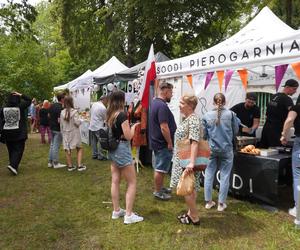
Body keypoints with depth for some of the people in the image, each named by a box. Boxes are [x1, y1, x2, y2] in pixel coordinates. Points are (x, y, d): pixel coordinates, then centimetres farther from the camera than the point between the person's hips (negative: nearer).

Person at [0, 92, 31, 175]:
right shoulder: (20, 107, -9)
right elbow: (29, 100, 2)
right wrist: (21, 95, 2)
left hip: (7, 133, 4)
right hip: (19, 133, -4)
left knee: (11, 150, 15)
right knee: (18, 150, 0)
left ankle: (14, 166, 23)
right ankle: (13, 165, -15)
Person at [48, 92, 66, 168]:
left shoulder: (52, 105, 6)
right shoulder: (60, 108, -21)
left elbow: (49, 115, 16)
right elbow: (59, 121, -24)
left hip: (52, 128, 9)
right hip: (58, 129, -9)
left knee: (52, 145, 17)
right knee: (56, 146, 0)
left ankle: (50, 162, 23)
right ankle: (55, 163, 9)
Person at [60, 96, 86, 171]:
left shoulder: (62, 112, 0)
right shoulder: (74, 111, -14)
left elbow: (61, 125, 4)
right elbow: (77, 122, -18)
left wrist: (62, 133, 15)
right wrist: (80, 121, 3)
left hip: (65, 133, 4)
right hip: (74, 133, -4)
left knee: (68, 150, 10)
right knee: (79, 149, 9)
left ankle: (70, 166, 18)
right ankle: (79, 165, 4)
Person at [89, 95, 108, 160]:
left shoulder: (94, 104, 5)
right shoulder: (103, 108, -17)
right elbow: (105, 118, -6)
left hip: (92, 126, 8)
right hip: (98, 127, -8)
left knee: (93, 141, 14)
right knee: (101, 141, -1)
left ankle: (94, 155, 21)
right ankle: (100, 156, 3)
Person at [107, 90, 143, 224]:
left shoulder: (109, 115, 6)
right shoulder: (122, 114, -18)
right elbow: (128, 136, -18)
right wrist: (134, 126, -2)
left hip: (112, 150, 8)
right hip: (122, 149, -8)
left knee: (115, 181, 14)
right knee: (132, 183, 1)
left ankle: (116, 211, 25)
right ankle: (129, 215, 3)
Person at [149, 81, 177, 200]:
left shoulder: (155, 102, 10)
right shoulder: (162, 106, -23)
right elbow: (164, 128, -27)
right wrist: (170, 143, -17)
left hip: (157, 141, 10)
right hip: (163, 143, -10)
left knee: (159, 167, 21)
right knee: (160, 168, 2)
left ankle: (160, 187, 34)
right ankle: (158, 191, 15)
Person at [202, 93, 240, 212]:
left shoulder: (207, 116, -5)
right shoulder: (231, 114, -7)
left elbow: (204, 135, 0)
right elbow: (235, 131, 3)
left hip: (211, 149, 1)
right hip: (226, 149, -1)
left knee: (209, 175, 12)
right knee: (224, 176, 9)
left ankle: (208, 201, 21)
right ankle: (221, 203, 16)